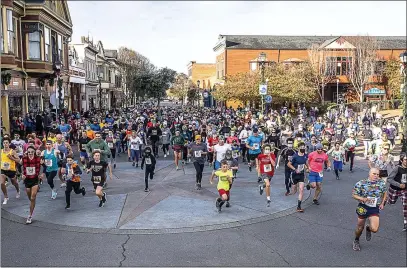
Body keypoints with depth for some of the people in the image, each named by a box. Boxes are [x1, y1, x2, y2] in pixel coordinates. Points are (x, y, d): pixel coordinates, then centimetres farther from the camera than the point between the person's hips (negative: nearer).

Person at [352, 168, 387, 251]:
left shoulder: (382, 183, -5)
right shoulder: (361, 183, -12)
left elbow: (384, 193, 14)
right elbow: (354, 194, -7)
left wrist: (382, 203, 5)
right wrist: (362, 198, -24)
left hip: (375, 209, 1)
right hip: (363, 207, -1)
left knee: (374, 229, -14)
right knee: (360, 228, 12)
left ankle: (368, 228, 25)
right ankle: (356, 241, 42)